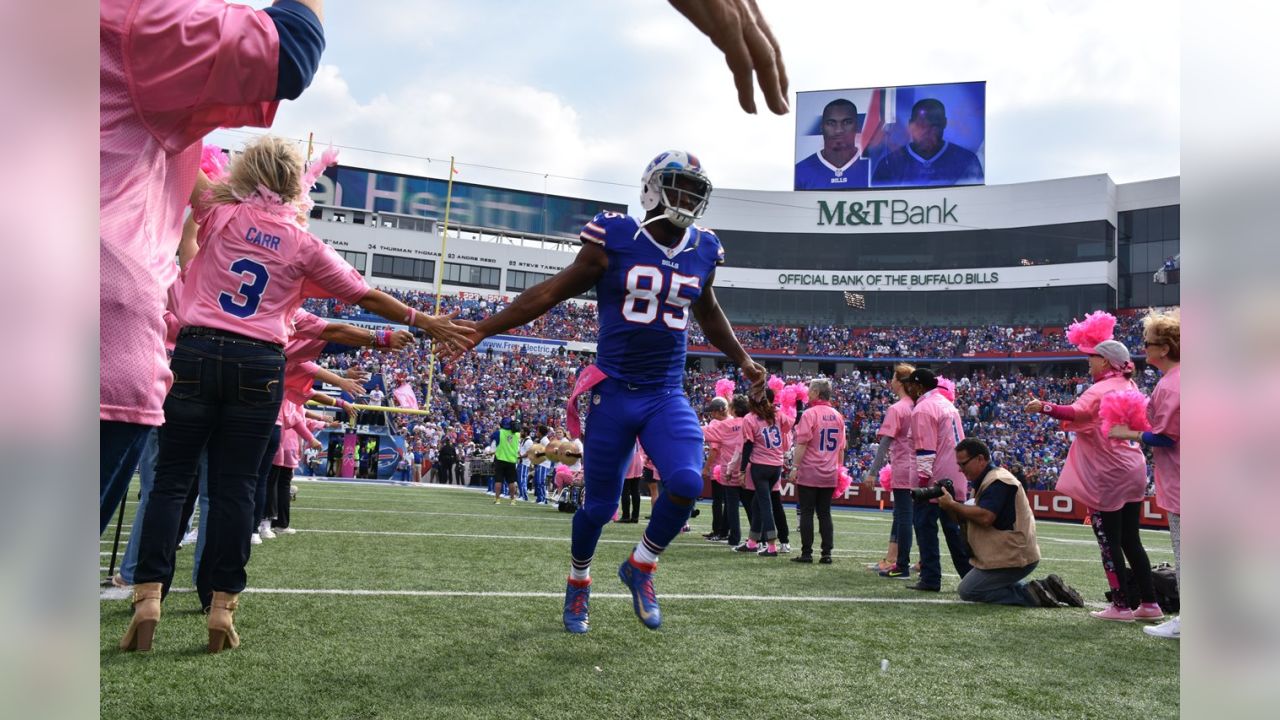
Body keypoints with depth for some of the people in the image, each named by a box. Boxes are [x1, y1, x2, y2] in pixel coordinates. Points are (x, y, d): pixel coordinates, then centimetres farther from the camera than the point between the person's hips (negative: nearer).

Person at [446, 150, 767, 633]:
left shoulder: (703, 250, 5)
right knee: (600, 504, 5)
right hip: (615, 394, -3)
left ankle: (640, 568, 9)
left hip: (668, 398, 3)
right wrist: (483, 329, -8)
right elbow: (553, 291, -4)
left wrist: (744, 361, 31)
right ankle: (578, 583, 35)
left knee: (686, 483, -20)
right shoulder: (616, 240, -8)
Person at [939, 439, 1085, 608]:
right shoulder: (985, 481, 16)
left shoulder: (998, 481, -17)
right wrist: (950, 509, -5)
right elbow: (967, 519, 13)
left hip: (1013, 558, -11)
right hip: (1013, 554, 11)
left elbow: (985, 517, -29)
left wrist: (952, 504, -19)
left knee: (967, 591, -8)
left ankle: (1030, 595, -11)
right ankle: (1045, 588, 12)